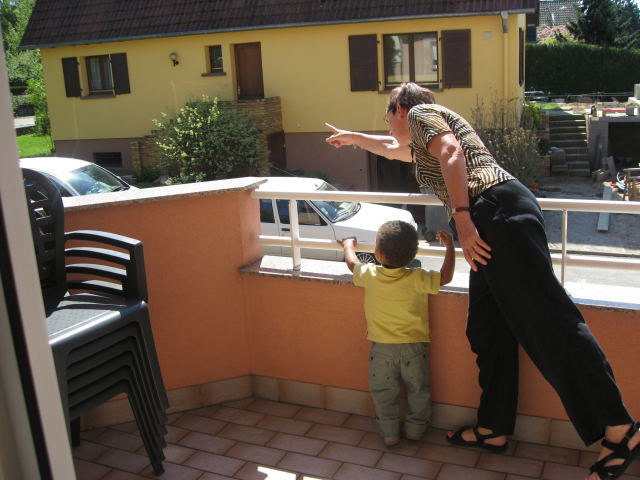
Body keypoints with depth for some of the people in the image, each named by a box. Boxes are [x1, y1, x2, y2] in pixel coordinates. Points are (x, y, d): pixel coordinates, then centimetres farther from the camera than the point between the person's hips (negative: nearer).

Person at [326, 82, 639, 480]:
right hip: (491, 223, 10)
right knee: (489, 332, 10)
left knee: (549, 321, -13)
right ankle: (494, 430, 18)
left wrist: (461, 217, -19)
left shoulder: (420, 113, 8)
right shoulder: (421, 142, 35)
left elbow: (452, 153, -11)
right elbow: (392, 148, 56)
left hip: (499, 211, -10)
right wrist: (352, 137, 70)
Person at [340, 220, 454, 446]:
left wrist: (349, 245, 29)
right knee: (418, 390, 19)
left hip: (382, 347, 1)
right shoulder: (417, 279, -17)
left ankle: (389, 433, 20)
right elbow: (445, 277, -7)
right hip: (414, 346, 0)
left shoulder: (370, 275, -12)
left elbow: (352, 263, 9)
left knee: (383, 393, 15)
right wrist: (449, 246, 3)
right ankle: (415, 429, 30)